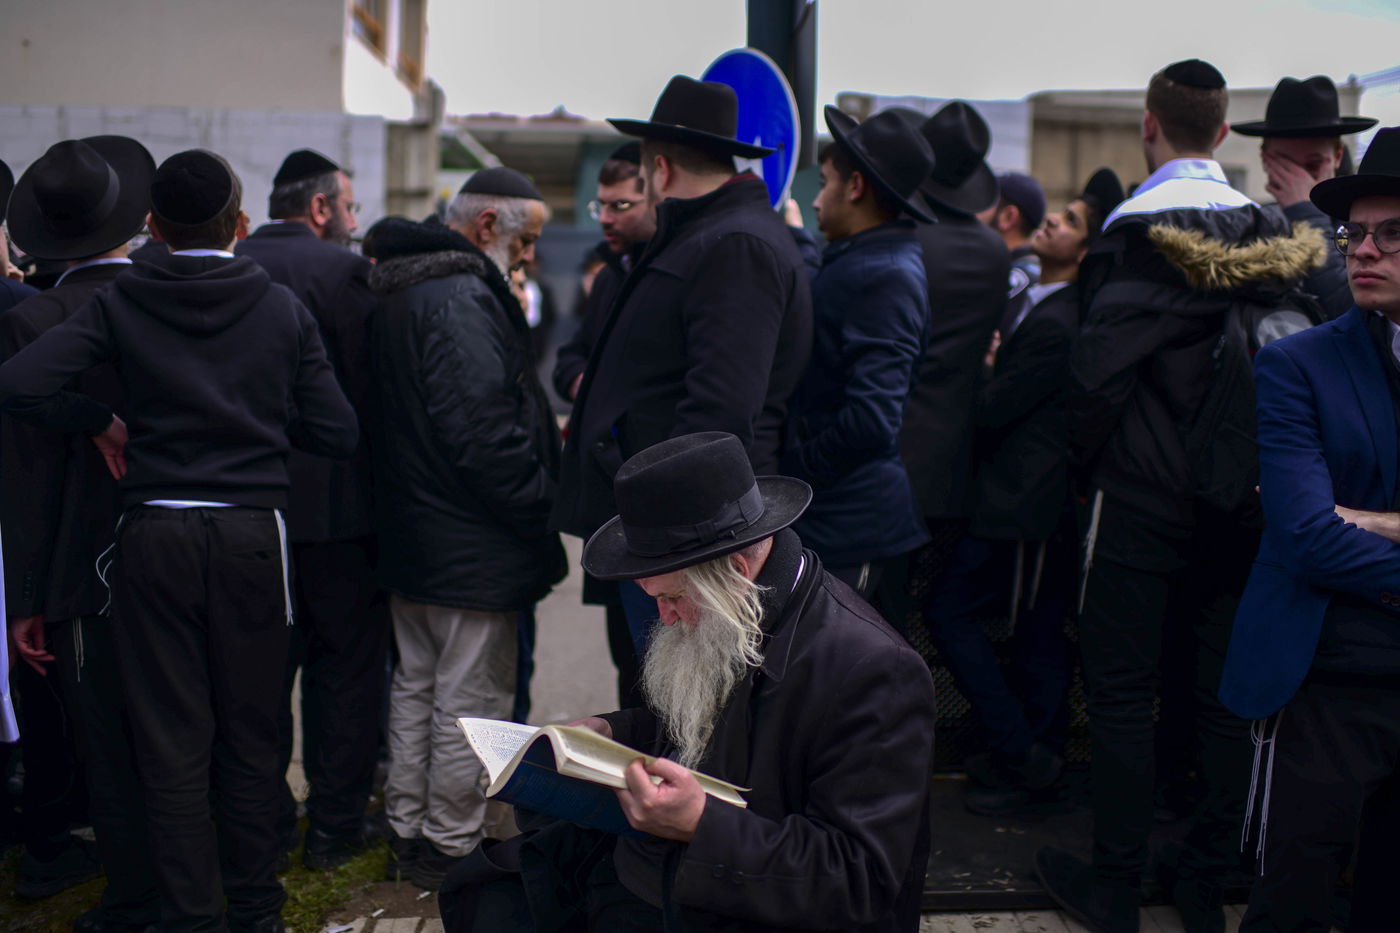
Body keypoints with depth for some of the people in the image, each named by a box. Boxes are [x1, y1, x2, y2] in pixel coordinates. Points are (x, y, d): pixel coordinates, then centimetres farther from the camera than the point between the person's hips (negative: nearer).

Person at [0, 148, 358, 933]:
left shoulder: (121, 303, -2)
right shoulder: (282, 308, 0)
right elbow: (338, 434, -3)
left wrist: (102, 424, 1)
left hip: (154, 536, 0)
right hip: (251, 535, 1)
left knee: (172, 741, 8)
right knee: (250, 735, 13)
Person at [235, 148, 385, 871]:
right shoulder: (342, 269, -11)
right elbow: (369, 385, -12)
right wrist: (380, 473, 0)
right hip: (334, 503, -5)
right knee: (346, 663, 8)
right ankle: (335, 828, 15)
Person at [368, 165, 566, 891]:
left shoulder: (400, 293, 12)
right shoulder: (463, 300, -21)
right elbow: (483, 430, -27)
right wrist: (542, 503, -15)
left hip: (409, 531, 10)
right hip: (471, 545, -10)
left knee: (416, 684, 19)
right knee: (470, 697, 3)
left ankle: (407, 832, 32)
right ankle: (450, 846, 15)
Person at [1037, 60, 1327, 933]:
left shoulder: (1139, 228, -14)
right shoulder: (1274, 231, 2)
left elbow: (1101, 364, -17)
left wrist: (1087, 466, -2)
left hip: (1145, 493, -5)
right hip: (1241, 497, 5)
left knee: (1121, 692, 5)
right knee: (1224, 690, 13)